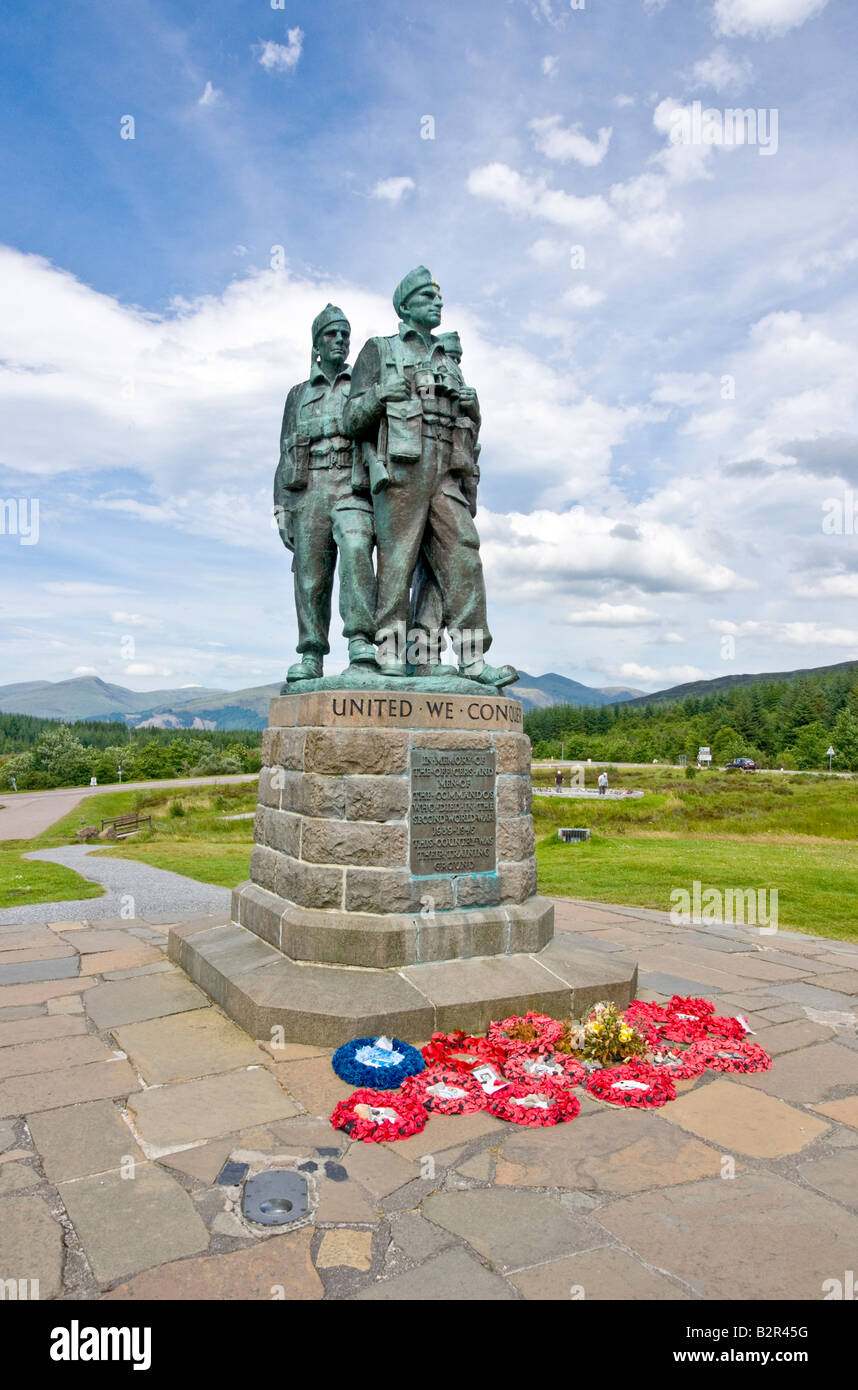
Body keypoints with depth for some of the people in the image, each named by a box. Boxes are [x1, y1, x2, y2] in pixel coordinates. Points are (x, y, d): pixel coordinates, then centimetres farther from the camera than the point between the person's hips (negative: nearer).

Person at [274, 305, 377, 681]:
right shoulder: (299, 394, 23)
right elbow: (286, 455, 17)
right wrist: (281, 508, 5)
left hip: (353, 489, -2)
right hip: (308, 491, 2)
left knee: (355, 551, -28)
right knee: (310, 576, -3)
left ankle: (361, 643, -35)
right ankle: (310, 658, 1)